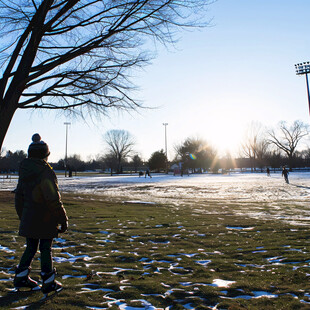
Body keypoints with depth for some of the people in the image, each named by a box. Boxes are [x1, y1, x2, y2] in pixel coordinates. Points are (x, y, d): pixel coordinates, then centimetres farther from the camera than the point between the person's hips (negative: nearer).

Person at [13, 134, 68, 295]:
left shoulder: (24, 172, 5)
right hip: (45, 220, -7)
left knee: (31, 247, 19)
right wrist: (63, 219, -12)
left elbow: (19, 196, 14)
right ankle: (48, 283, 14)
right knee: (45, 248, 4)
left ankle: (21, 277, 27)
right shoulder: (46, 172, -19)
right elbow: (53, 200, -20)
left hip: (28, 219, 7)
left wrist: (22, 217, 24)